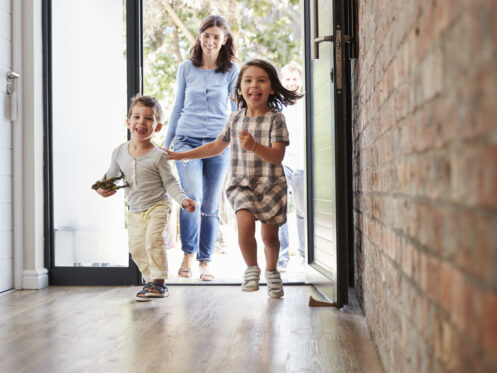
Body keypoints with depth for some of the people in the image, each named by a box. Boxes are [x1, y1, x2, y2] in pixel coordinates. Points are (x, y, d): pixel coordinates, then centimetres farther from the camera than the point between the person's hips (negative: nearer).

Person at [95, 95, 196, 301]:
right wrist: (103, 188, -6)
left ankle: (159, 282, -13)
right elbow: (111, 175, 12)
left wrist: (183, 199, -26)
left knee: (153, 240, -22)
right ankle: (151, 280, 23)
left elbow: (170, 182, -12)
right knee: (136, 248, 8)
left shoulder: (158, 155, -15)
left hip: (157, 207, -5)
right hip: (134, 211, 6)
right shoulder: (119, 152, -2)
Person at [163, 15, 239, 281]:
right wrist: (166, 144, 15)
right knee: (191, 197, -20)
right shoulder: (186, 68, 8)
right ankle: (188, 255, -5)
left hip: (219, 142, 0)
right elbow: (178, 108, 14)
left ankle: (205, 262, 16)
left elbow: (237, 110, 9)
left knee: (211, 206, 4)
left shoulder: (231, 71, 6)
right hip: (187, 140, 0)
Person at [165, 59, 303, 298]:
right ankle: (251, 268, 2)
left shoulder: (275, 118, -7)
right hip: (241, 184, 2)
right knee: (245, 223, -23)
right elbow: (216, 146, 20)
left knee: (270, 235, 5)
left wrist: (254, 146, -34)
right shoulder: (235, 119, 5)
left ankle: (271, 271, 36)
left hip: (271, 185, -2)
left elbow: (277, 156, -16)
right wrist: (183, 155, 18)